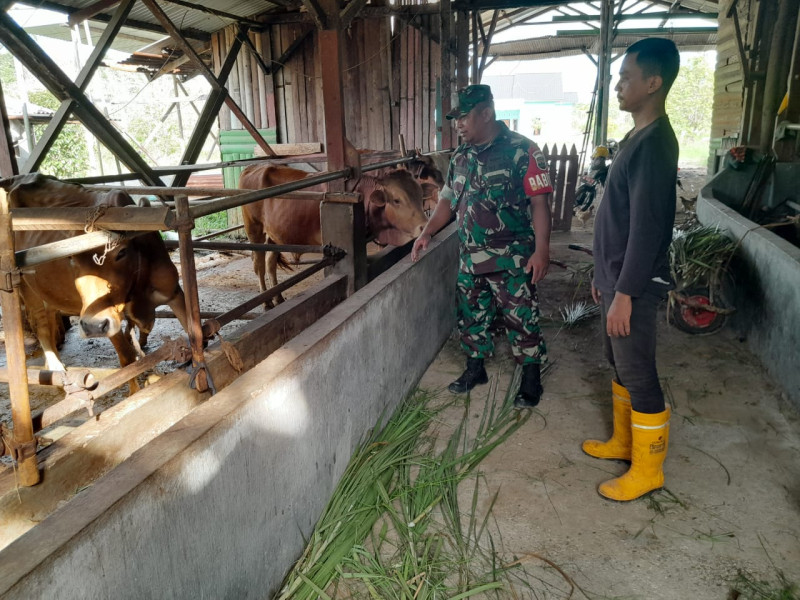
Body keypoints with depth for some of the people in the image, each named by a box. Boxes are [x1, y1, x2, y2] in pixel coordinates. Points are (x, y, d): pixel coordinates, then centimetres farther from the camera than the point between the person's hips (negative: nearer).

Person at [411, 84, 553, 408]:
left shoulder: (522, 150, -11)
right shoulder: (461, 156, 9)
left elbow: (539, 202, -13)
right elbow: (448, 199, 16)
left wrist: (541, 249, -19)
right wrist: (427, 233, 2)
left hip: (511, 258, -6)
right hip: (469, 256, 6)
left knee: (520, 318, 2)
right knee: (470, 315, 15)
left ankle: (532, 377, 20)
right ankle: (475, 368, 34)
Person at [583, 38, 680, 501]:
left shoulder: (655, 143, -20)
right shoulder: (637, 138, 12)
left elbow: (647, 228, -23)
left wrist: (624, 294, -21)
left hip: (634, 286, -10)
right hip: (617, 278, 10)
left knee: (638, 375, 1)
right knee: (620, 364, 19)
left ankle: (648, 470, 17)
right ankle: (624, 442, 35)